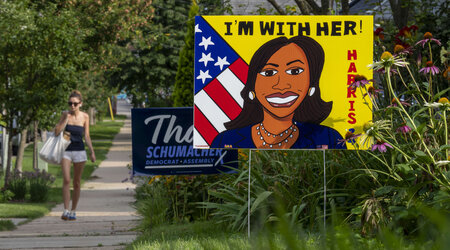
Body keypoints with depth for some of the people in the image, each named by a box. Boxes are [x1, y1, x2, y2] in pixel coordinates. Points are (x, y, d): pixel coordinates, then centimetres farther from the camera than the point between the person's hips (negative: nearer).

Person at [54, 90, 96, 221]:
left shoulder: (84, 117, 1)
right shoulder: (65, 114, -1)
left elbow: (87, 135, 7)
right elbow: (57, 131, -8)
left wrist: (92, 151, 3)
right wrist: (66, 118, -14)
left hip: (79, 151, 1)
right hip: (65, 151, -1)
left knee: (77, 182, 6)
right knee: (66, 180, -14)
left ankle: (73, 211, 15)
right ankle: (65, 210, -15)